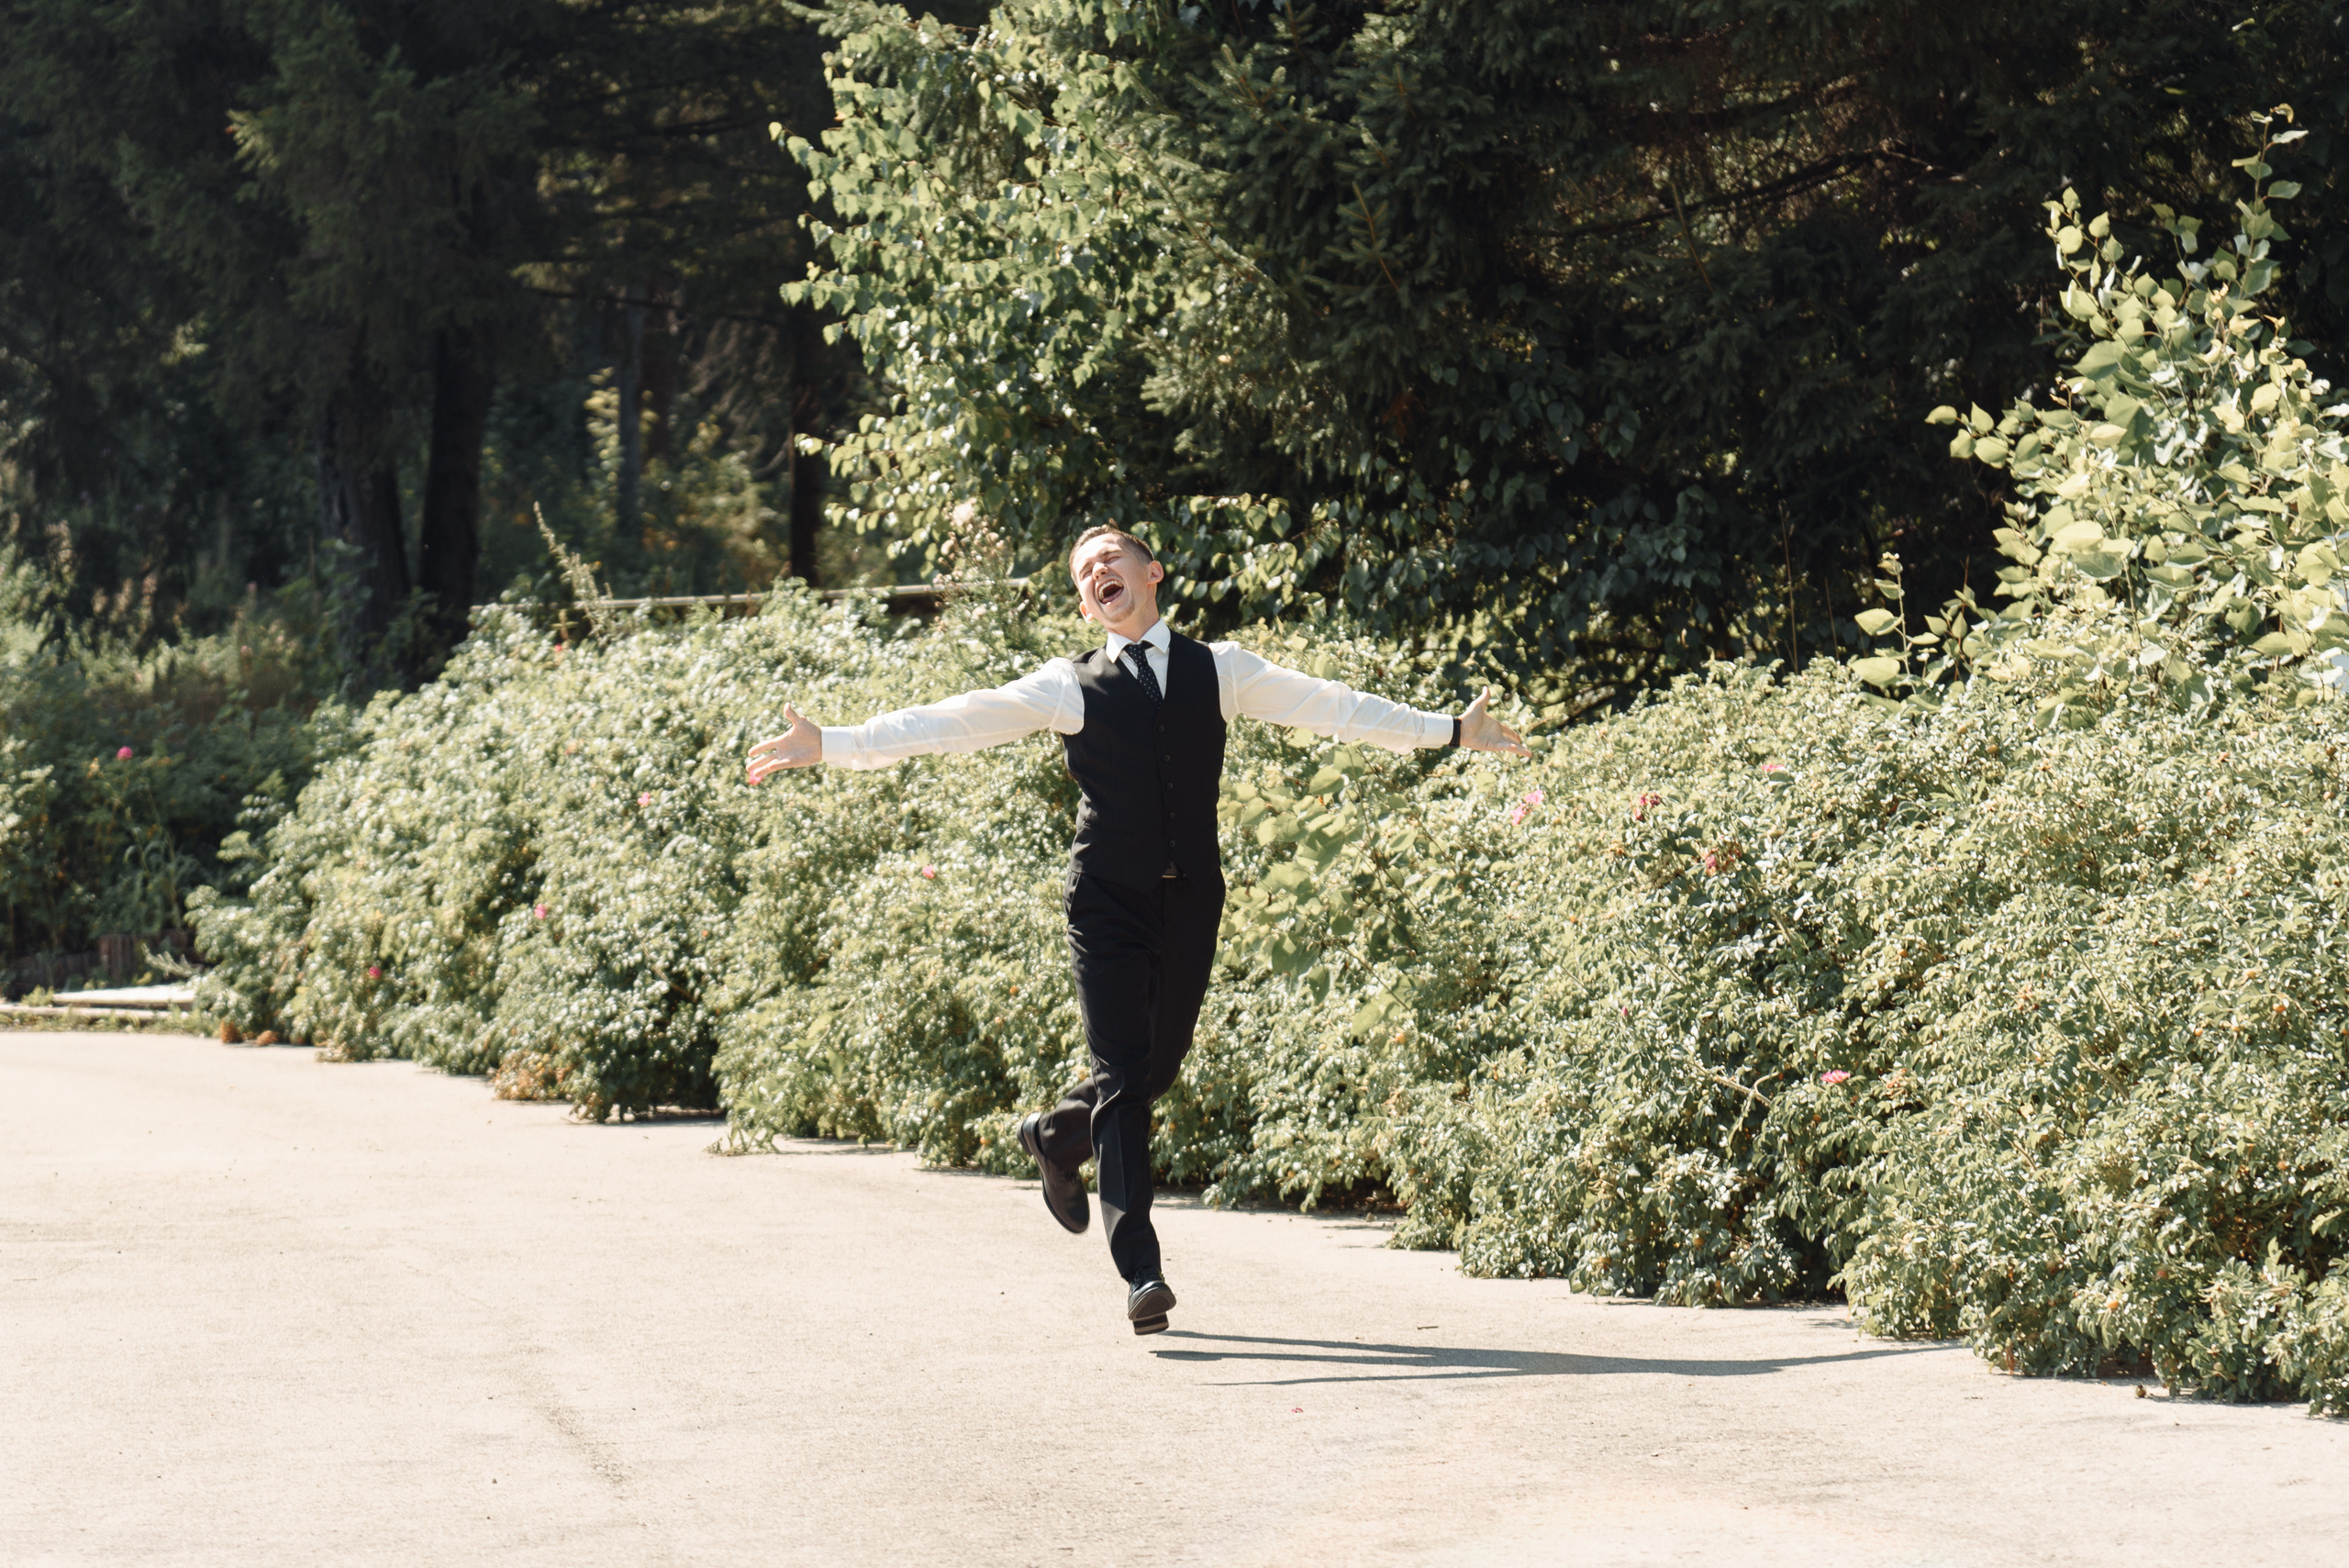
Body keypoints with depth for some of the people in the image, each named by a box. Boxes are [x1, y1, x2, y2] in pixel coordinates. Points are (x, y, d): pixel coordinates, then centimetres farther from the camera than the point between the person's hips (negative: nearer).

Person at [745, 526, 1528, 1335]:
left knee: (1159, 1065, 10)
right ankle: (1140, 1270, -11)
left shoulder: (1218, 670, 11)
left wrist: (1450, 731, 10)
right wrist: (830, 745, -7)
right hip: (1108, 900, -3)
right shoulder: (1071, 685, 5)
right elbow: (955, 721, 0)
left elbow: (1333, 708, 12)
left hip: (1191, 897, 3)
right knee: (1122, 1076, -10)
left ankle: (1056, 1136, 42)